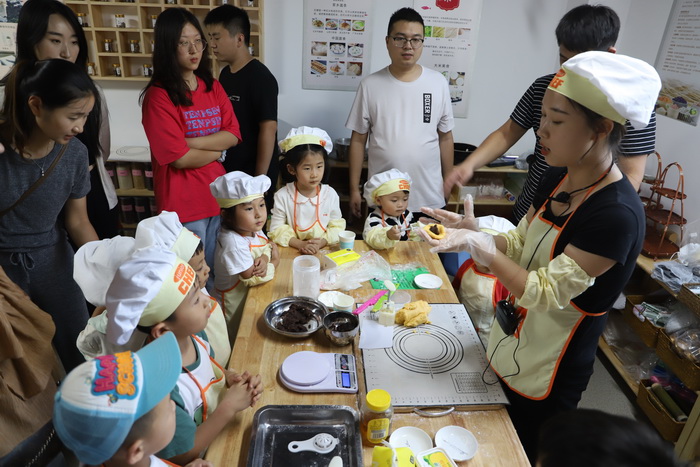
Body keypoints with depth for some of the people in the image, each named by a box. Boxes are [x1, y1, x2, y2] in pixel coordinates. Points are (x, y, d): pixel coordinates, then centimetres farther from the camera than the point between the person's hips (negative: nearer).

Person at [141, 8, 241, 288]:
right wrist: (218, 150, -4)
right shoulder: (158, 96, -13)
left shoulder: (213, 87, 7)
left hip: (217, 195, 6)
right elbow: (179, 158, -18)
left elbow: (233, 135, -2)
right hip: (183, 201, -6)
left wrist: (191, 142, -15)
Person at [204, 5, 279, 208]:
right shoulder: (225, 74, 8)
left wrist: (260, 179, -20)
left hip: (252, 173, -8)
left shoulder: (260, 78, -16)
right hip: (228, 170, 8)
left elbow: (268, 129, -20)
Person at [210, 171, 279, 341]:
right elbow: (252, 278, -28)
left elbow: (270, 245, 6)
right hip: (237, 303, -7)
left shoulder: (253, 230, -7)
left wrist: (264, 258, -18)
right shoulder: (233, 242, -32)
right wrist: (274, 262, -11)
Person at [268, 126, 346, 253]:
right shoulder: (282, 196, -6)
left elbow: (337, 227, 2)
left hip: (324, 249, 1)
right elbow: (277, 229, -5)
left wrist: (322, 242, -16)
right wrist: (300, 244, -17)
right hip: (292, 251, -1)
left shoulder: (330, 194, -1)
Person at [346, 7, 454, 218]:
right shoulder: (370, 85, -4)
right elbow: (358, 139, 0)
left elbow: (445, 137, 5)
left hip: (429, 198, 1)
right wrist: (354, 189, -1)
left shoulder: (438, 83, -1)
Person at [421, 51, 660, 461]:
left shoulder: (617, 215, -29)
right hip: (510, 350, 7)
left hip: (549, 375, -7)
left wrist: (478, 245, -32)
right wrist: (474, 231, -15)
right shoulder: (558, 179, -4)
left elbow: (547, 293, -27)